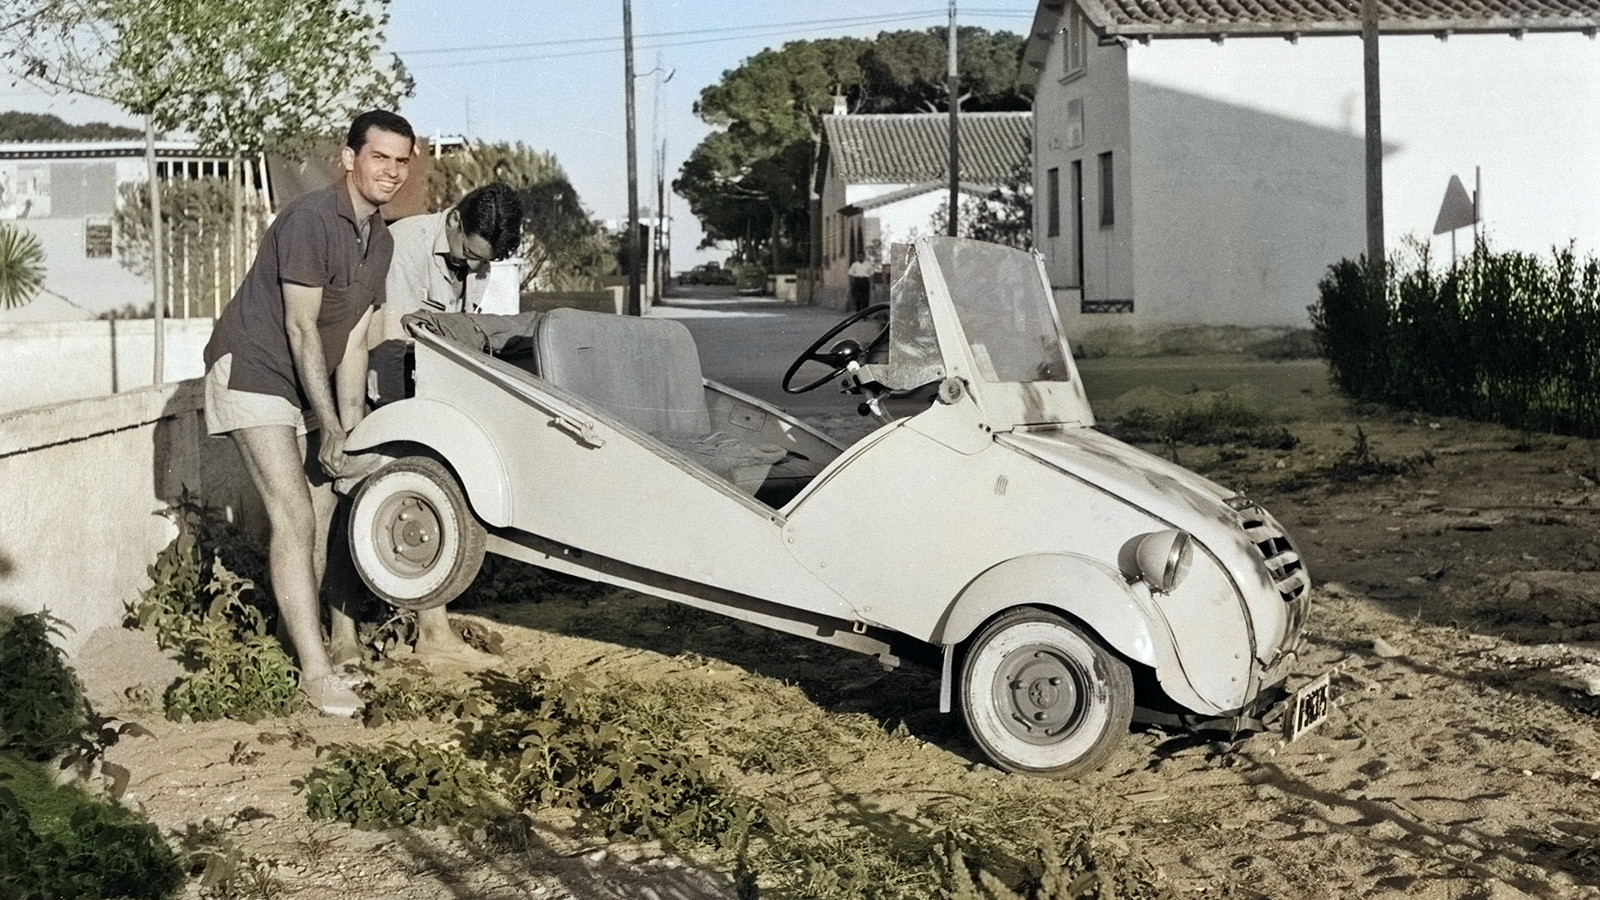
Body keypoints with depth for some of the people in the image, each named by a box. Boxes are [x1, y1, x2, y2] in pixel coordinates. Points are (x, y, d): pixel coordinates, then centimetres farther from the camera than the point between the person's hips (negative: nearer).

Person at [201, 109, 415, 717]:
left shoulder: (379, 241, 5)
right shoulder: (310, 221, -22)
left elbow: (353, 341, 4)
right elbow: (300, 329, -23)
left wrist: (352, 428, -2)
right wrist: (331, 427, -22)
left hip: (308, 386, 9)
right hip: (253, 373, -9)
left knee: (320, 512, 10)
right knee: (294, 518, -14)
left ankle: (305, 635, 23)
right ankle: (315, 672, -13)